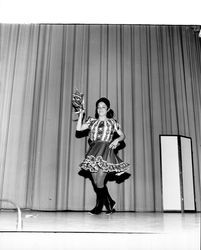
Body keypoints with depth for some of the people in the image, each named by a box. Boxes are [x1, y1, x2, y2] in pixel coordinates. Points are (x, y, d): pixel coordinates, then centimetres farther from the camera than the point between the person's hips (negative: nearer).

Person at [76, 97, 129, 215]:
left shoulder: (112, 122, 8)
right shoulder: (92, 121, 15)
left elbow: (123, 135, 12)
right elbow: (79, 128, 5)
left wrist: (116, 140, -8)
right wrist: (81, 114, 2)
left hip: (105, 152, -4)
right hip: (93, 153, 4)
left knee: (99, 182, -9)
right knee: (96, 182, 4)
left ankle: (99, 206, 10)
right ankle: (110, 203, 22)